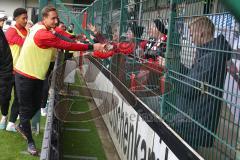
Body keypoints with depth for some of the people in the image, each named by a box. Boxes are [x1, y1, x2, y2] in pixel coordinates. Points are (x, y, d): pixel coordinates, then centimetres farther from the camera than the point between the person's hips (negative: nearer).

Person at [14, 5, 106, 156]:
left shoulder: (40, 28, 5)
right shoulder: (42, 34, -27)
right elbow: (66, 45, -29)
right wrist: (91, 47, -27)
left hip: (37, 76, 9)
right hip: (25, 76, -9)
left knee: (36, 106, 17)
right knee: (27, 109, 4)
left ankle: (22, 126, 42)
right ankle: (30, 141, 18)